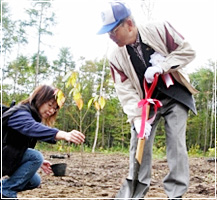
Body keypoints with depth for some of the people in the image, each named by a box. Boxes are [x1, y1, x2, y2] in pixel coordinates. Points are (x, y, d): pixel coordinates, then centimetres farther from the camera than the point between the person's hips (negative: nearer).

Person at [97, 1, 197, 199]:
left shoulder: (159, 30, -18)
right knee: (139, 140, 0)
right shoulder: (116, 57, -10)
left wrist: (161, 67, -24)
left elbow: (187, 51, -12)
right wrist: (137, 118, -26)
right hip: (146, 102, 3)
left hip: (175, 95, -3)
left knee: (176, 143, -9)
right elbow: (126, 91, -13)